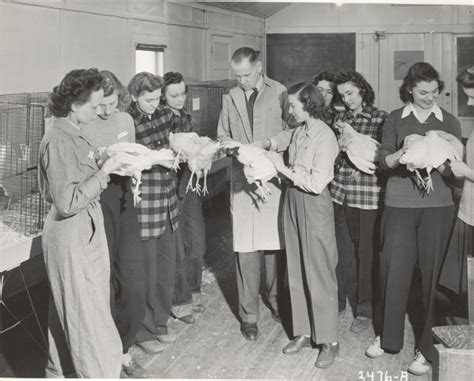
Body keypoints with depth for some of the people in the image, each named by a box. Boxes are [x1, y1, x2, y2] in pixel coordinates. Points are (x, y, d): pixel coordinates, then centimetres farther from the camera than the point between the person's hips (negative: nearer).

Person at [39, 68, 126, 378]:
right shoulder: (59, 140, -21)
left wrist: (106, 168, 2)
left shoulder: (73, 134, 8)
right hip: (72, 238, -10)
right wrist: (104, 172, -21)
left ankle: (60, 369, 36)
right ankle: (102, 372, 9)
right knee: (89, 316, -1)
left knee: (68, 310, 21)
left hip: (84, 232, 10)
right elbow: (67, 201, -25)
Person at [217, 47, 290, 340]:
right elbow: (222, 136, 19)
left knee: (275, 246, 6)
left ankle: (276, 300, 30)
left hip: (273, 178, -2)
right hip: (242, 179, 2)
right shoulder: (231, 98, 10)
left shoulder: (280, 94, -1)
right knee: (246, 250, 2)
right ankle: (249, 315, 12)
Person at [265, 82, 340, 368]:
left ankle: (329, 342, 13)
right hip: (293, 200, 7)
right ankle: (304, 333, 26)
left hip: (314, 205, -7)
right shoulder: (299, 132, 4)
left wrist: (284, 169, -15)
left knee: (319, 275, 1)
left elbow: (317, 183, -21)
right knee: (297, 273, 13)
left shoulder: (324, 136, -17)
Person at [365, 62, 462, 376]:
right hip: (399, 204, 0)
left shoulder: (450, 122, 7)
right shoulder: (395, 120, 7)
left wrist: (436, 159, -17)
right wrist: (403, 151, -17)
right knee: (394, 270, 2)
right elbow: (384, 161, 3)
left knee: (432, 275, 1)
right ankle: (387, 337, 22)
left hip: (437, 206, 0)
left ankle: (427, 349, 11)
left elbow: (453, 171, 4)